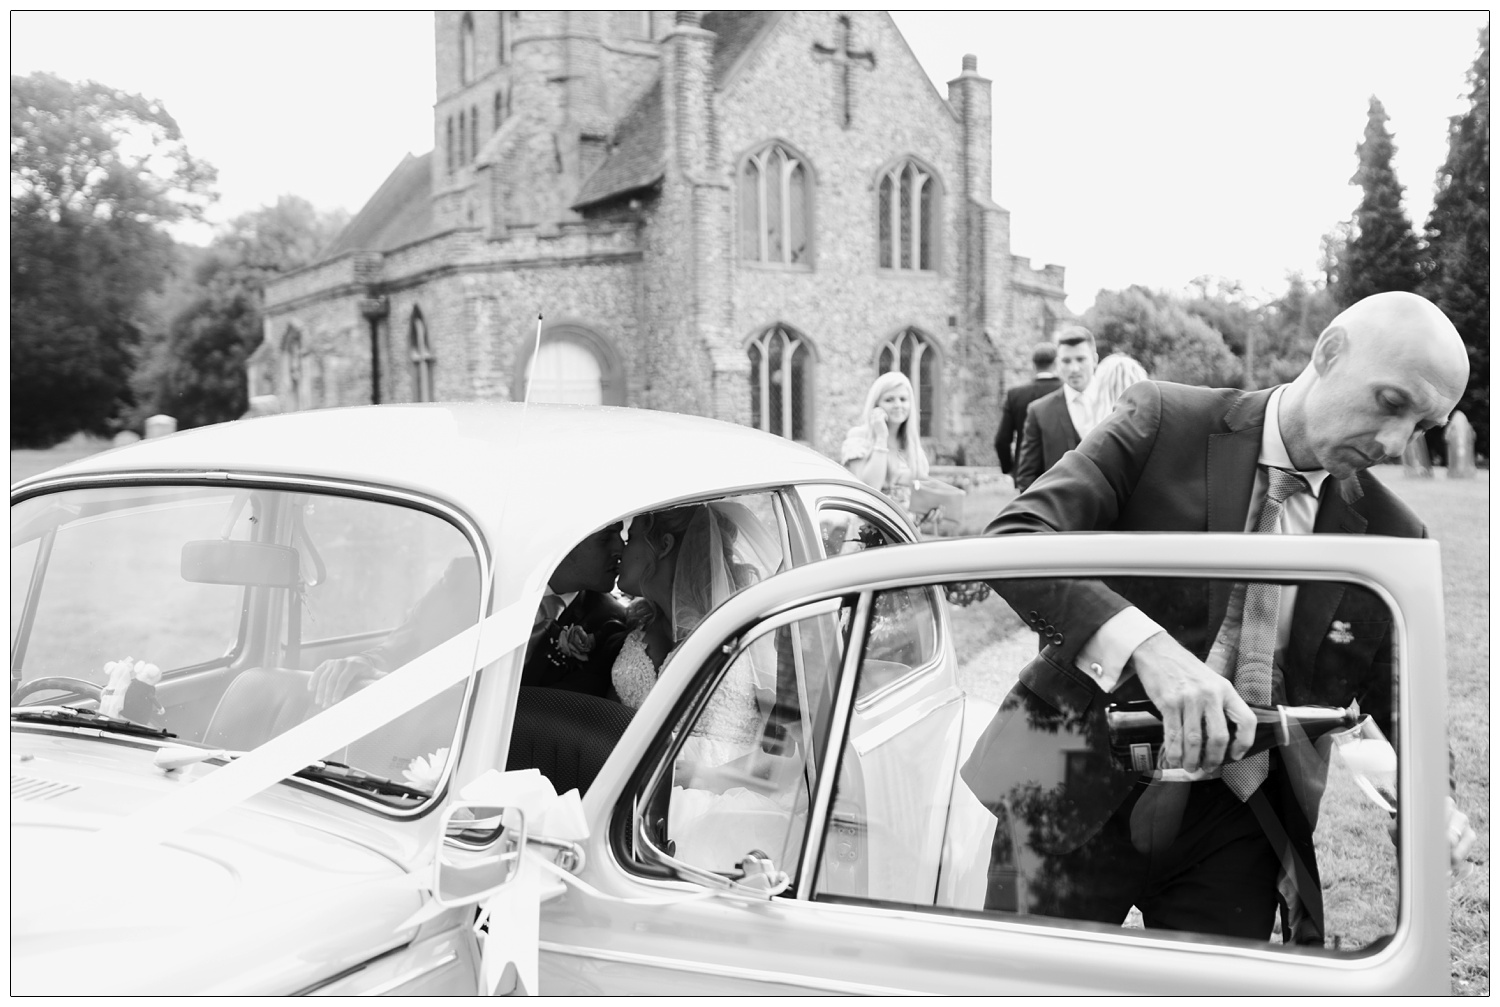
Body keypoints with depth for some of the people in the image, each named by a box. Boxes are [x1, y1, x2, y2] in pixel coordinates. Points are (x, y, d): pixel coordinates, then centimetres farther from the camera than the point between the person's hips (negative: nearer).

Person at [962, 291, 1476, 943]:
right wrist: (1143, 644, -35)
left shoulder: (1393, 537, 3)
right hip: (1080, 797, -3)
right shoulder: (1164, 423, -9)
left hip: (1236, 835, 3)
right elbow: (1010, 539, -20)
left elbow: (1403, 704, 12)